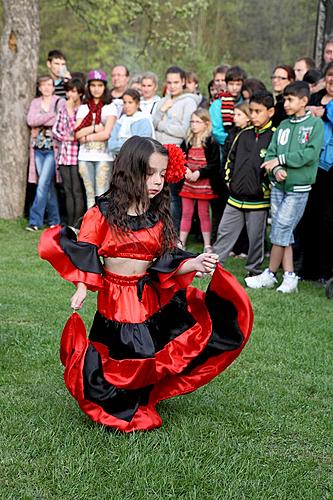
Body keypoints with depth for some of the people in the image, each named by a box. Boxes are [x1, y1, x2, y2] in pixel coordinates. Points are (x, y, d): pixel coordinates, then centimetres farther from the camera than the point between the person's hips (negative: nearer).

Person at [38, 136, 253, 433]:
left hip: (151, 297, 3)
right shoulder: (103, 213, -8)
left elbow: (169, 262, 0)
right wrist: (82, 288, -14)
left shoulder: (159, 217, 2)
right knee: (115, 360, 1)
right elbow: (82, 252, -4)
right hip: (114, 300, -3)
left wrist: (193, 264, -18)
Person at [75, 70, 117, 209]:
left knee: (102, 195, -8)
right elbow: (77, 133, 3)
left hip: (104, 156, -3)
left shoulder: (110, 108, 4)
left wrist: (87, 137, -3)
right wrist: (95, 127, -7)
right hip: (85, 157, 3)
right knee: (90, 194, 5)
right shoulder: (83, 108, 14)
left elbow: (107, 133, -8)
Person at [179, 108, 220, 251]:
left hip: (204, 184, -4)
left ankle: (207, 246, 12)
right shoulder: (187, 142, 7)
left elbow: (215, 165, -11)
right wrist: (185, 170, -10)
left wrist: (199, 173, -19)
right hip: (187, 183, 4)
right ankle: (181, 244, 13)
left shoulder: (211, 143, -8)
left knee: (204, 214, 4)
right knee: (186, 214, 8)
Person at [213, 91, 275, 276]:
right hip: (235, 198, 5)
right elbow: (231, 159, 19)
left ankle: (254, 271, 21)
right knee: (224, 232, 10)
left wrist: (265, 188, -11)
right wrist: (229, 181, 11)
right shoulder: (244, 134, 8)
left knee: (256, 238, 7)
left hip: (258, 199, -5)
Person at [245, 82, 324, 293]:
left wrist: (281, 160, -13)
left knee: (281, 230, -6)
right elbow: (271, 153, 7)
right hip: (279, 186, 5)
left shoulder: (315, 123, -3)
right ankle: (289, 277, 12)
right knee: (285, 234, 6)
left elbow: (311, 153, -14)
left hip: (299, 188, -5)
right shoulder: (283, 126, 12)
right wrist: (276, 170, -14)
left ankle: (270, 275, 6)